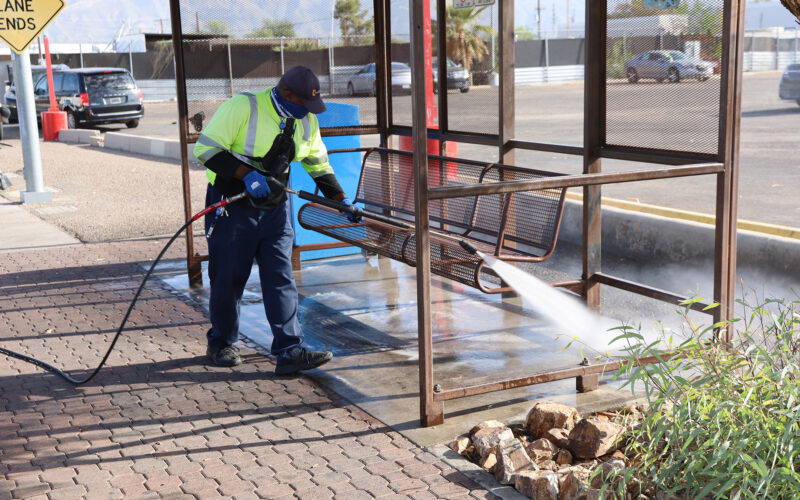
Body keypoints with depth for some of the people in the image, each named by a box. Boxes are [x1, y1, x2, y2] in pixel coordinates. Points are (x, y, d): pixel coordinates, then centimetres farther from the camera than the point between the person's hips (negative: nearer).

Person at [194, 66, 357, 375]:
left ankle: (290, 352, -3)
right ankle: (221, 344, 26)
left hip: (274, 208, 5)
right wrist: (246, 175, -25)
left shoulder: (306, 121, 4)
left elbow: (318, 164, 15)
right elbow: (205, 148, -18)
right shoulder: (242, 108, -17)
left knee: (281, 279, -2)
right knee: (228, 278, 5)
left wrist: (341, 200, 9)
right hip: (232, 206, -5)